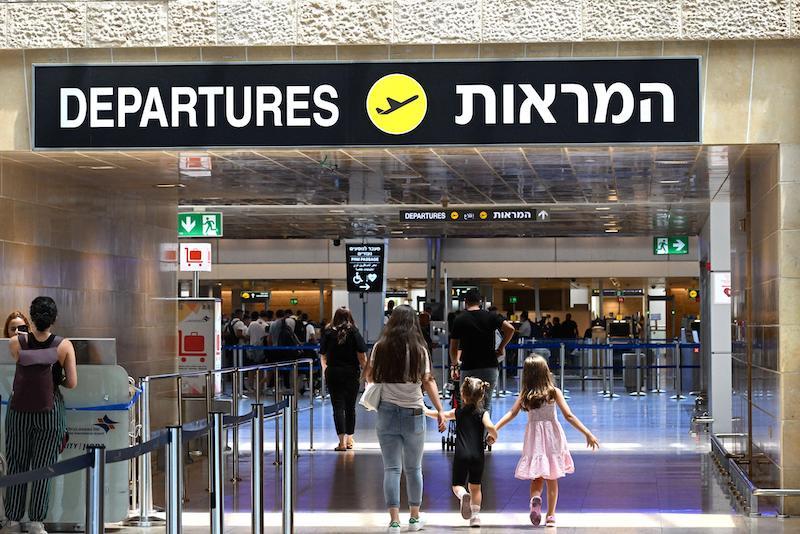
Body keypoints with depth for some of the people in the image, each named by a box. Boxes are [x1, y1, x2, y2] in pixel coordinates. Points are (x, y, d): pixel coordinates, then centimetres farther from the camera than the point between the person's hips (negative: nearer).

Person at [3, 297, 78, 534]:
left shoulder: (16, 343, -5)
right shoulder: (64, 346, -7)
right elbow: (72, 383, -8)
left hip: (19, 412, 1)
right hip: (49, 414, -1)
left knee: (16, 466, 10)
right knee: (43, 468, 4)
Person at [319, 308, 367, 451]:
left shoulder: (328, 333, 2)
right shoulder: (354, 332, -3)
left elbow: (322, 356, 9)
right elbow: (362, 356, -7)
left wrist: (324, 369, 27)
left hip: (333, 374, 0)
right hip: (352, 374, 0)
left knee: (338, 407, -1)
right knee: (350, 406, 13)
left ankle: (342, 441, -13)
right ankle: (349, 440, 23)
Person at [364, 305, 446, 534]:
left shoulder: (380, 347, -2)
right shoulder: (420, 350, -4)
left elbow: (369, 376, 6)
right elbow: (428, 382, -5)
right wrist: (440, 411, -2)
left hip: (387, 412, 0)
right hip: (414, 414, 0)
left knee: (391, 469, 1)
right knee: (414, 468, 13)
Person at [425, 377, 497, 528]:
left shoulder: (458, 412, 4)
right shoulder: (483, 413, -1)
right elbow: (490, 427, -18)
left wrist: (425, 411, 34)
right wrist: (493, 437, 4)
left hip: (461, 455, -1)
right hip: (478, 455, 1)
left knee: (457, 485, 8)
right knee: (475, 487, 15)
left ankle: (463, 495, -26)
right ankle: (475, 516, 7)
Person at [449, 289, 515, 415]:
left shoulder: (459, 320, -2)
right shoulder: (491, 316, 1)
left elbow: (453, 348, 1)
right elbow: (510, 328, -11)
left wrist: (454, 366, 16)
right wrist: (501, 347, 2)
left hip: (468, 369, -2)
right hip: (490, 367, 2)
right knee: (486, 404, 10)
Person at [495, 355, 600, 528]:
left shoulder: (525, 395, -4)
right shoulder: (554, 392, -7)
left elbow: (512, 413, -10)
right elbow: (568, 416, -10)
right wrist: (587, 433, -7)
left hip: (534, 437, 0)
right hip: (552, 437, 0)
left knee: (537, 477, 10)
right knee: (552, 479, 11)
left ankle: (535, 498, -22)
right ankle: (550, 516, 11)